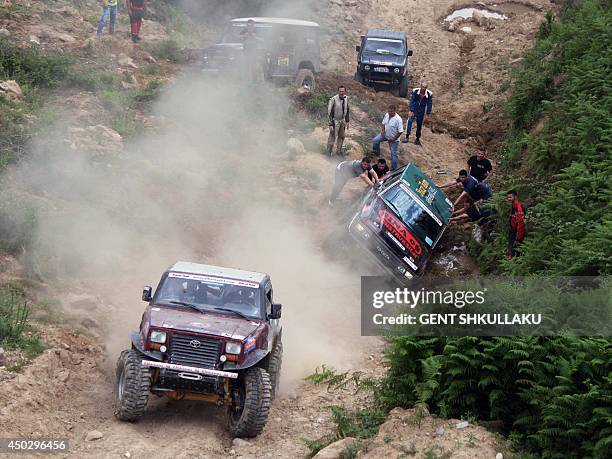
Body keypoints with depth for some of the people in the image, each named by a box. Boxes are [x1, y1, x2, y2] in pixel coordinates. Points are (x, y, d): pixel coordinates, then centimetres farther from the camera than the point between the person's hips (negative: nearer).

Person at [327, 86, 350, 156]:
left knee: (341, 137, 17)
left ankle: (338, 151, 34)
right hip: (335, 121, -6)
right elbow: (329, 112, -21)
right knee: (332, 137, -2)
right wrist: (331, 124, -23)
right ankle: (329, 152, 15)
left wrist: (347, 121, 12)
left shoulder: (346, 98, -4)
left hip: (342, 121, 6)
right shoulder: (333, 99, -24)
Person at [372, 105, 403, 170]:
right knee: (375, 140, 4)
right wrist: (382, 130, -9)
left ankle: (394, 168, 13)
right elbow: (383, 123, 10)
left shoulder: (398, 119, -29)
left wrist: (394, 138, -22)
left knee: (393, 153, 1)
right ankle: (377, 153, 30)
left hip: (393, 139, -7)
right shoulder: (387, 115, -7)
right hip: (385, 134, 7)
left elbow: (400, 131, -25)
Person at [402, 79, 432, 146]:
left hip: (421, 112, 1)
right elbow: (412, 101, -13)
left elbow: (429, 105, -4)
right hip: (414, 110, -1)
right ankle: (407, 137, -16)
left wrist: (428, 114, -1)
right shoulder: (415, 91, -17)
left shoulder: (429, 94, -14)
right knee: (410, 121, -19)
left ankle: (417, 139, 21)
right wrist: (411, 111, -17)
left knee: (419, 125, 8)